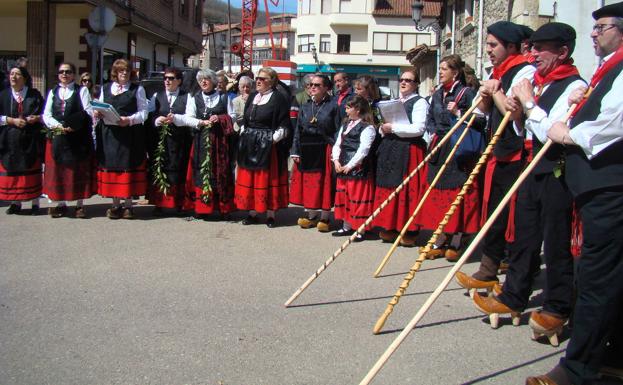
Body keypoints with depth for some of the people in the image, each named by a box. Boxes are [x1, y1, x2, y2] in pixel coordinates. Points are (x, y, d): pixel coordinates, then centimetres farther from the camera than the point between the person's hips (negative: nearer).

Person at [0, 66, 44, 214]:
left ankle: (35, 203, 8)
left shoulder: (34, 94, 5)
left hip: (30, 139, -1)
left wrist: (37, 118, -12)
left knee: (32, 170, 1)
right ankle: (15, 202, 10)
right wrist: (12, 120, -12)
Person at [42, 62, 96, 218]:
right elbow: (46, 115, 7)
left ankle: (80, 204, 7)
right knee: (58, 170, 4)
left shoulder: (82, 91, 3)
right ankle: (60, 204, 13)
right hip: (57, 137, 3)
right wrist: (58, 126, -12)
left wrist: (73, 126, -17)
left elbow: (87, 111, -6)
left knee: (79, 170, 1)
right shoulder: (53, 92, 13)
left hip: (78, 137, -3)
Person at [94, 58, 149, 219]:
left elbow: (143, 112, -2)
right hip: (109, 134, 3)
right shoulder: (105, 88, 16)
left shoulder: (138, 89, 6)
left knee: (128, 168, -1)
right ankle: (115, 204, 11)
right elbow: (100, 110, 18)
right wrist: (98, 114, -5)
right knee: (111, 168, 3)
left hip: (130, 135, -3)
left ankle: (128, 204, 7)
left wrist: (130, 120, -18)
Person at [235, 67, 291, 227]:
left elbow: (284, 125, -8)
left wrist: (274, 139, -16)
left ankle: (270, 214, 9)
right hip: (249, 144, 6)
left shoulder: (279, 98, -6)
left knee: (267, 178, 0)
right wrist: (243, 135, 8)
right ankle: (252, 212, 16)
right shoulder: (252, 97, 13)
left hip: (268, 145, -6)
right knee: (249, 178, 7)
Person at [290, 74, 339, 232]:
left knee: (324, 184, 2)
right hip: (306, 152, 4)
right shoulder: (305, 107, 10)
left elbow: (337, 131, -6)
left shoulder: (332, 107, -3)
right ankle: (310, 215, 21)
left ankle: (324, 218, 13)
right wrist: (295, 152, 2)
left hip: (324, 152, -4)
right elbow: (298, 130, 10)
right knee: (308, 183, 8)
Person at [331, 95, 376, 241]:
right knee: (343, 196, 14)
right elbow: (337, 144, 15)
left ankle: (360, 231, 6)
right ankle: (347, 227, 27)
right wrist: (336, 161, 0)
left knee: (358, 199, -4)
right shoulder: (345, 125, 15)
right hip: (342, 168, 8)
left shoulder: (367, 128, -10)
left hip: (358, 168, -8)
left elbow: (363, 150, -17)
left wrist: (349, 166, -16)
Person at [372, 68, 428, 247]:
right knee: (389, 189, 7)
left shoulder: (420, 102, -4)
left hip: (408, 151, -7)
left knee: (406, 191, -5)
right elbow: (386, 124, 24)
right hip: (390, 150, 7)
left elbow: (419, 128, -16)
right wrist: (383, 129, 1)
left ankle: (409, 232, 2)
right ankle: (390, 228, 15)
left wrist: (393, 128, -15)